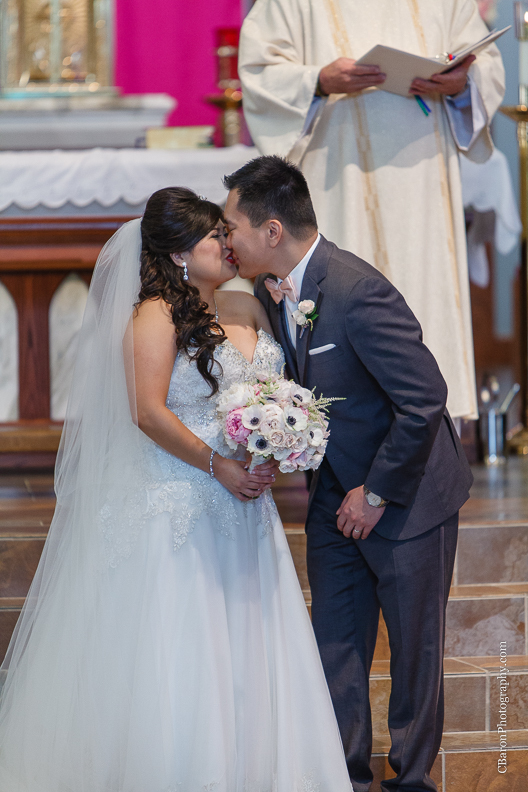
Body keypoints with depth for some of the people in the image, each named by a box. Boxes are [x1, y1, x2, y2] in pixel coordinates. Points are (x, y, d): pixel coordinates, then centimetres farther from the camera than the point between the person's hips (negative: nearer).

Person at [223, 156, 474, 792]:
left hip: (405, 494, -7)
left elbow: (425, 399, -27)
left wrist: (376, 493, -19)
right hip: (336, 493, 8)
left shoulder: (359, 293, -28)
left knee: (414, 645, 7)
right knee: (335, 644, 11)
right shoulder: (270, 291, -1)